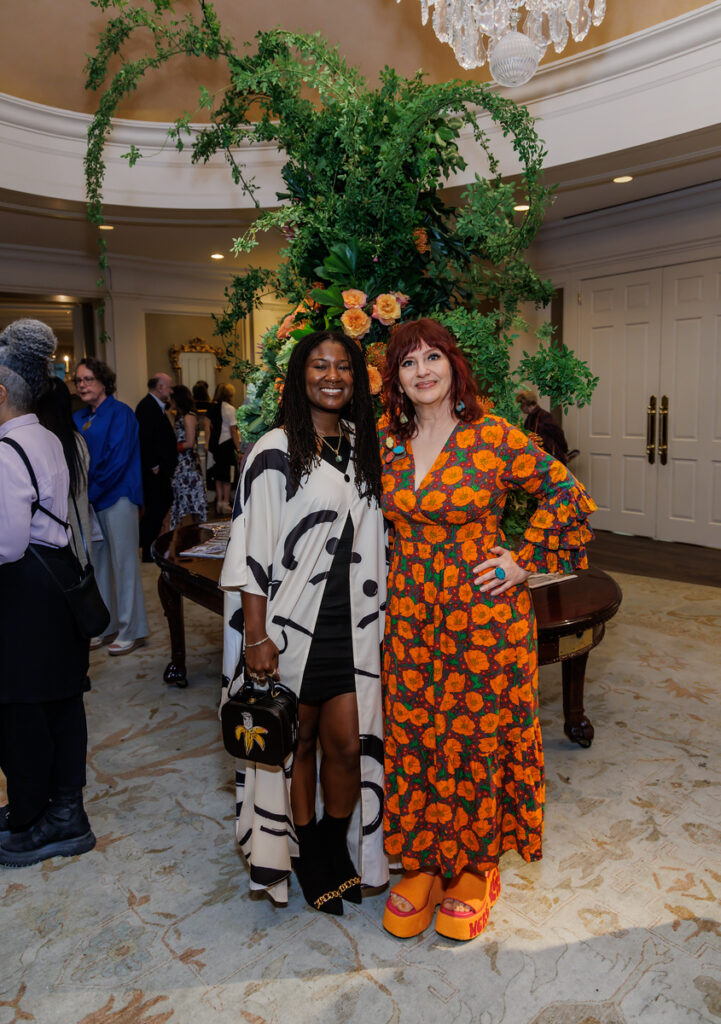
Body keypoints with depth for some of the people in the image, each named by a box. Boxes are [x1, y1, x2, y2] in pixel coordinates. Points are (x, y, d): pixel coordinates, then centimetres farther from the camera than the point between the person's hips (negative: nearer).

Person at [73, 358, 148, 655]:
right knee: (99, 563, 12)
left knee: (124, 563, -1)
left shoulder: (119, 413, -7)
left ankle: (131, 631, 9)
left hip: (117, 497, -7)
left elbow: (117, 460, -15)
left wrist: (91, 492, -14)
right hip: (90, 501, 7)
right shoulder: (79, 418, 13)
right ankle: (107, 626, 24)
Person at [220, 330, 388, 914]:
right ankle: (306, 856, 33)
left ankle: (336, 849, 30)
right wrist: (256, 636, -14)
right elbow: (251, 550, -11)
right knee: (297, 742, 11)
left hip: (352, 623, 4)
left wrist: (381, 614, 14)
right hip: (291, 623, -4)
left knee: (349, 743, 4)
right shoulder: (275, 452, -9)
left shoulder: (363, 447, 9)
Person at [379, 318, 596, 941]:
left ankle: (476, 868, 30)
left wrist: (526, 563, -5)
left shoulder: (495, 438, -9)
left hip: (484, 616, -4)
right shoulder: (386, 442, 4)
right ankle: (424, 863, 31)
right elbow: (372, 514, 23)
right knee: (413, 740, 10)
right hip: (411, 616, 4)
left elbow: (569, 496, -3)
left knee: (478, 740, 8)